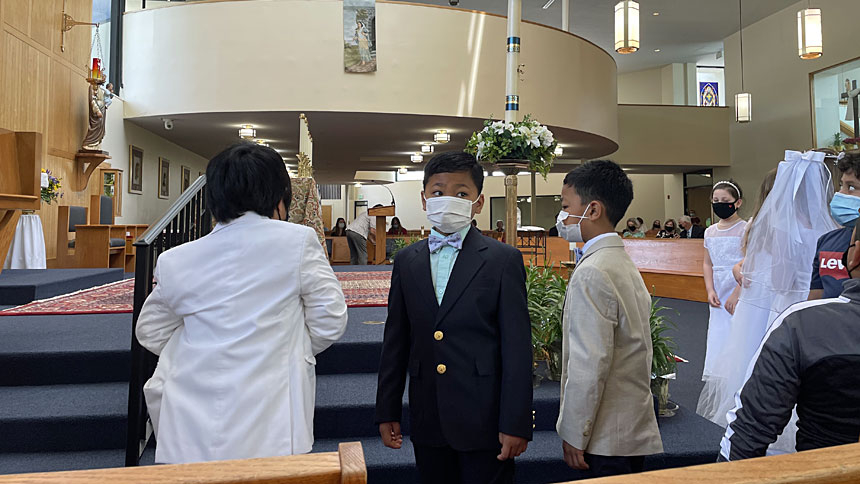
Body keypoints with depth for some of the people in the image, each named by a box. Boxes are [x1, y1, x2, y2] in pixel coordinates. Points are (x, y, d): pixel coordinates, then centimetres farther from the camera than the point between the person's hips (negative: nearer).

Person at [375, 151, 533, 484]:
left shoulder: (504, 260, -6)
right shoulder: (406, 261, 6)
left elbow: (517, 347, -8)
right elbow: (396, 341, 8)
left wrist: (515, 424, -10)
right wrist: (387, 411, 8)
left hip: (484, 421, -3)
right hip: (427, 420, 4)